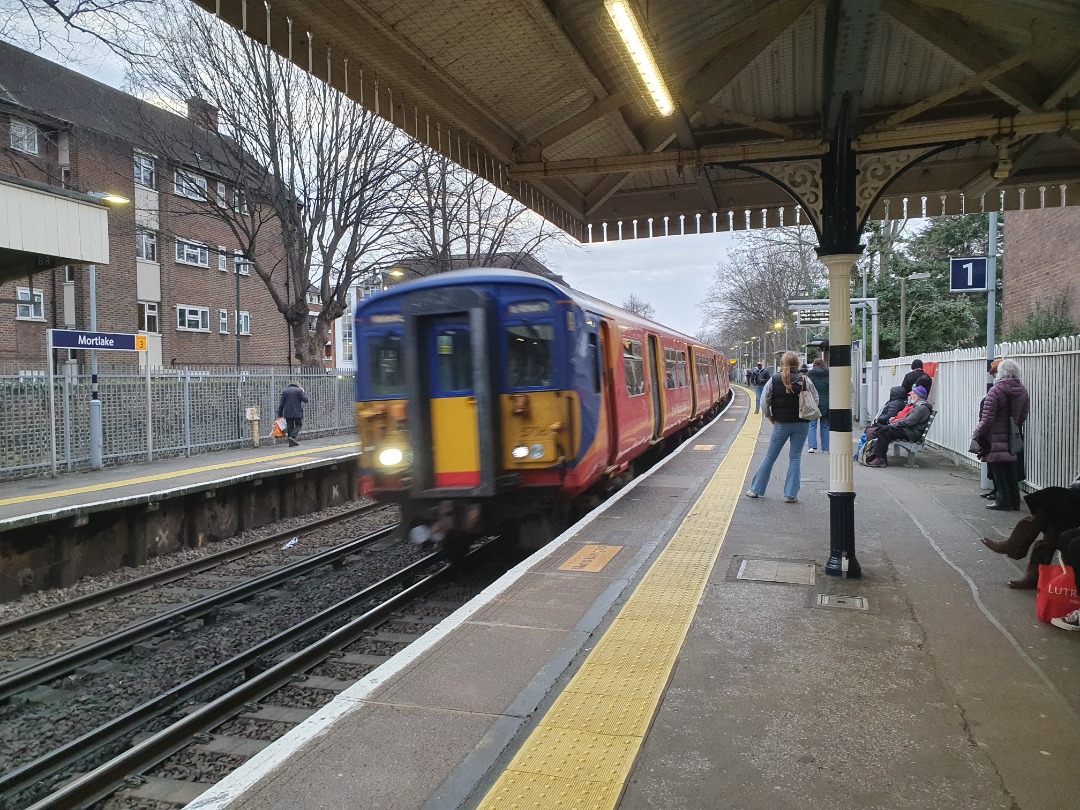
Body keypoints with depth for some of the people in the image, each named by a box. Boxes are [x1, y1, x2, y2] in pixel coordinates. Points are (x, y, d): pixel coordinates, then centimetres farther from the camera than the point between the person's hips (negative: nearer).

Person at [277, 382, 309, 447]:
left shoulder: (284, 391, 9)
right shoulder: (299, 390, -3)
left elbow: (281, 404, 7)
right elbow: (305, 400, -4)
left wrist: (280, 415, 10)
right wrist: (303, 392, 11)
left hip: (288, 413, 3)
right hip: (297, 412, -3)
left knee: (290, 426, 8)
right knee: (298, 424, 11)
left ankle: (291, 442, 5)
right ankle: (293, 436, -12)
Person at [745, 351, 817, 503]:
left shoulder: (774, 380, -6)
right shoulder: (805, 380, -5)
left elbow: (765, 401, -4)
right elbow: (815, 400, 0)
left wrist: (770, 417, 10)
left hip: (781, 423, 0)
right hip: (802, 424, 0)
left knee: (770, 456, 10)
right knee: (795, 457, 8)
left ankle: (756, 489, 17)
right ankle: (791, 494, 6)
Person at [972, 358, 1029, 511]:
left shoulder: (996, 391, -15)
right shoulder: (1023, 391, 5)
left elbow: (987, 418, -17)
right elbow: (1023, 417, 12)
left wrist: (978, 433, -7)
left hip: (996, 438, -6)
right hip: (1013, 439, 6)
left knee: (998, 470, 2)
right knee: (1010, 469, 14)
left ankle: (1003, 501, 4)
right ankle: (1014, 501, 19)